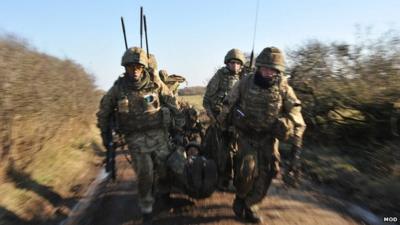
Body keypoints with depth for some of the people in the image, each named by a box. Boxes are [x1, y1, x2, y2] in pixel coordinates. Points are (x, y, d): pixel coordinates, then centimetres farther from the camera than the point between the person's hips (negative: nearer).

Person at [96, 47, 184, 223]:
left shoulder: (155, 85, -7)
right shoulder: (118, 88, -5)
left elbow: (174, 107, 0)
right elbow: (103, 112, 10)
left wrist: (178, 130, 0)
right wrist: (105, 135, 14)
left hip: (159, 135, 1)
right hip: (136, 139, 0)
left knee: (164, 169, 10)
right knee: (144, 175, -1)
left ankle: (164, 196, 42)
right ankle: (146, 208, 25)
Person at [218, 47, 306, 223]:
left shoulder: (284, 88, -9)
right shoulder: (245, 82, -10)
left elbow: (296, 119, -6)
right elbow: (229, 104, 1)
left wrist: (296, 145, -11)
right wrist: (219, 125, 7)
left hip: (268, 137, 2)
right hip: (246, 134, -1)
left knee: (265, 173, 1)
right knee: (248, 169, -14)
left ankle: (249, 205, 24)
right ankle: (240, 197, 17)